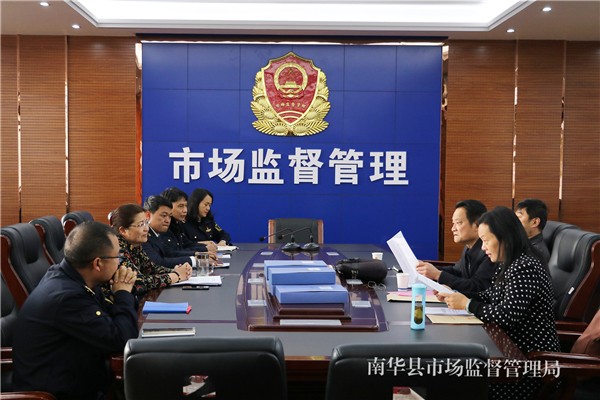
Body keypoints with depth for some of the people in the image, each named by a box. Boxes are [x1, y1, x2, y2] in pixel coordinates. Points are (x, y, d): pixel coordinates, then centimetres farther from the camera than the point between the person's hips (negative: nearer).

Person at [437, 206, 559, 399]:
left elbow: (508, 317, -27)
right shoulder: (508, 265, 9)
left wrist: (468, 304, -16)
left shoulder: (525, 268, -22)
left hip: (532, 361, -9)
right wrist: (458, 296, 0)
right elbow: (492, 298, 14)